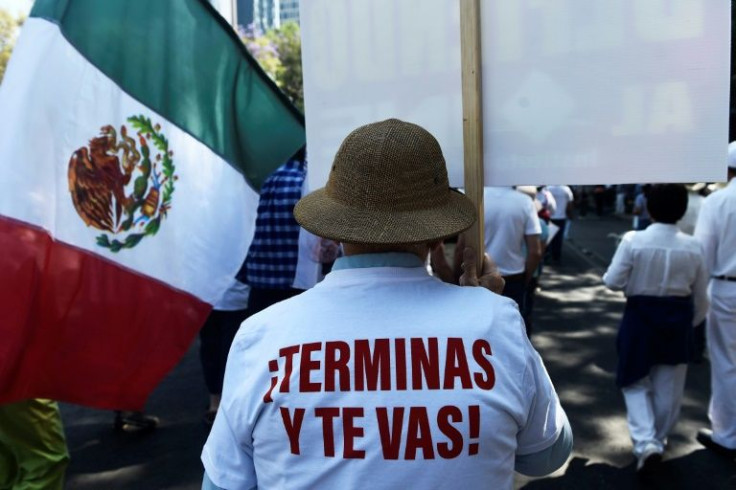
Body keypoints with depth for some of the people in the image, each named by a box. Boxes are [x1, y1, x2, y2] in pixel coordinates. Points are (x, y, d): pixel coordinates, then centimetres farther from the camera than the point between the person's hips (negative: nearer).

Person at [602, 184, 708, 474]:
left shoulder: (633, 240, -16)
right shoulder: (692, 247, -7)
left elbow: (613, 282, -13)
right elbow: (700, 296, 4)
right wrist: (690, 323, 19)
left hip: (640, 317, -2)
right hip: (678, 319, 2)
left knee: (636, 382, 14)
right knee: (669, 388, 17)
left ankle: (645, 442, -1)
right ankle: (657, 438, 34)